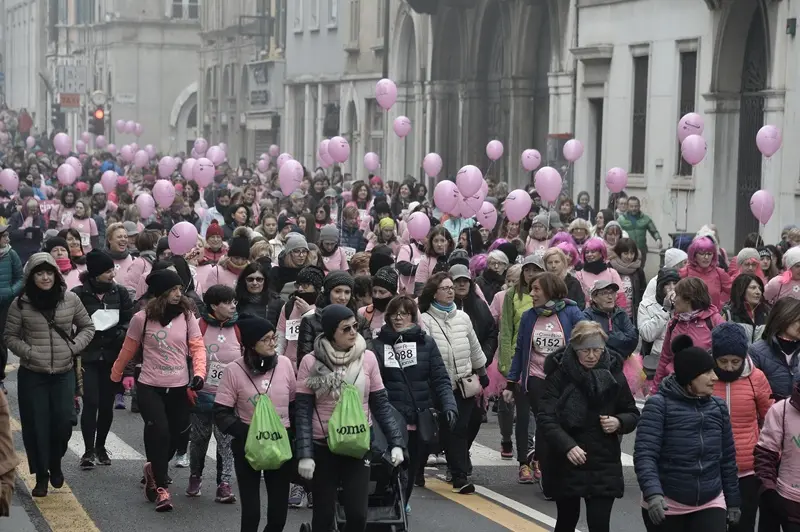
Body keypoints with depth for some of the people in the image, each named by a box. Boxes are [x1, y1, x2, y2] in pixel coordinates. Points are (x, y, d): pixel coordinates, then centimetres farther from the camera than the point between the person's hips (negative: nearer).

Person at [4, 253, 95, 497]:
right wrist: (30, 353, -13)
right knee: (36, 426, 1)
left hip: (64, 373, 1)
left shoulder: (71, 299, -1)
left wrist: (73, 347, -5)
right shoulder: (20, 303, -6)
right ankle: (41, 475, 15)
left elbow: (88, 327, 10)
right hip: (32, 375, -1)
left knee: (63, 422, -1)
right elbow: (10, 337, 1)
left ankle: (55, 463, 27)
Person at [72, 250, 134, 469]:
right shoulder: (78, 294, -7)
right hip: (87, 357, -3)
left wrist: (120, 334, -13)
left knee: (107, 403, 8)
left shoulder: (120, 292, 2)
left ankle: (100, 446, 25)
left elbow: (129, 320, 6)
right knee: (91, 403, -9)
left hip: (112, 357, 3)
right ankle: (88, 451, -2)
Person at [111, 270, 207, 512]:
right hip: (150, 387, -2)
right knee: (159, 432, -14)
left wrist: (199, 373, -19)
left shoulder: (187, 316, -1)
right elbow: (128, 349, 7)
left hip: (179, 388, 2)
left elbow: (197, 346, -4)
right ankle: (161, 487, -2)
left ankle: (154, 470, 40)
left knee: (174, 435, 11)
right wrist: (115, 376, 15)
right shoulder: (142, 318, -5)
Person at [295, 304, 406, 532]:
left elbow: (381, 404, 4)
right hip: (323, 447, -1)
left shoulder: (367, 358, -1)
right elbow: (303, 412, -6)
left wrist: (395, 442, -3)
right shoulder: (311, 362, -6)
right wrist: (305, 454, -14)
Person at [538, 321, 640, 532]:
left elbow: (633, 414, 10)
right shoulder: (560, 376, -9)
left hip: (604, 465, 1)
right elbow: (546, 419, -17)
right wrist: (567, 446, -31)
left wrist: (619, 422, -13)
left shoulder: (613, 374, -2)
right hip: (566, 466, -1)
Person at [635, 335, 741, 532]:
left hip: (710, 504, 3)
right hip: (666, 506, -3)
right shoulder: (659, 405, -10)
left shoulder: (718, 406, 7)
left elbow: (727, 458, 13)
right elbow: (644, 454, -18)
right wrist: (652, 492, -32)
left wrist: (733, 501, 14)